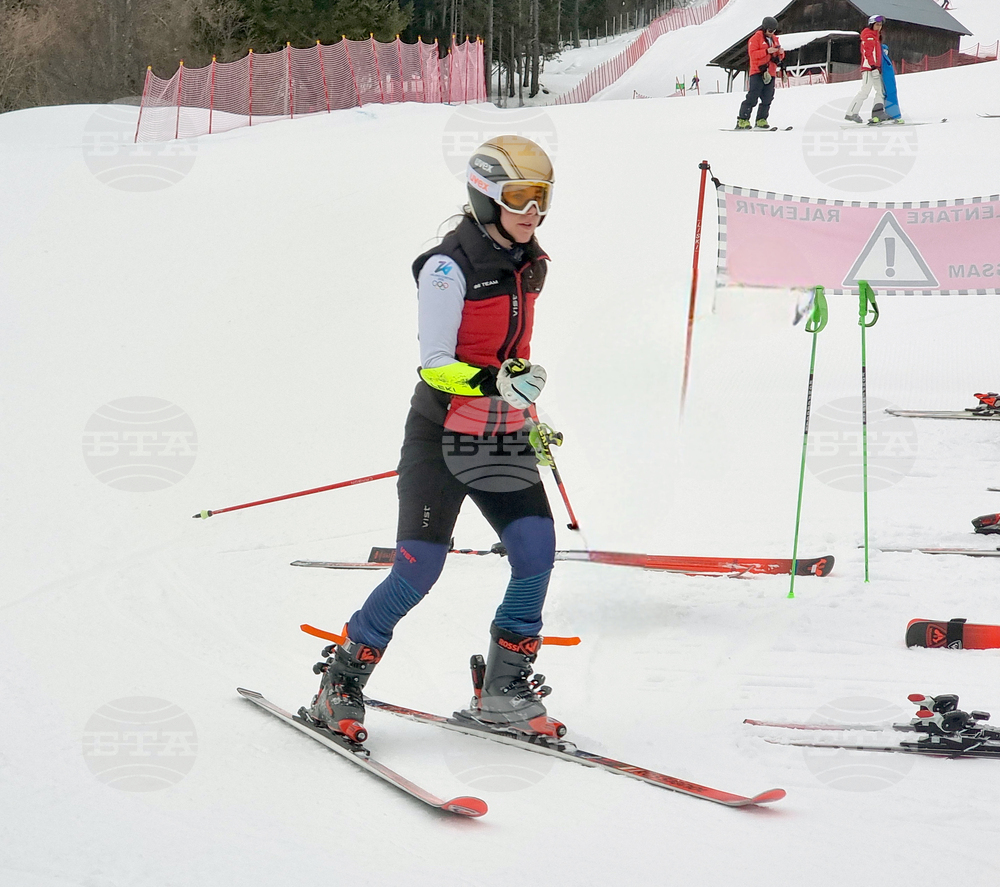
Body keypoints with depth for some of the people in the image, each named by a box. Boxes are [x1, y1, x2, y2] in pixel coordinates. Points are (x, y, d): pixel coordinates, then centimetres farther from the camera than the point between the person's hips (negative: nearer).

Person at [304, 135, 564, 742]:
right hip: (443, 435, -6)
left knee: (536, 554, -10)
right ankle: (340, 683, 8)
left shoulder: (527, 265, 10)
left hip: (504, 440, 6)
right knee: (419, 568, -10)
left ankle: (503, 692, 4)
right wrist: (496, 383, -33)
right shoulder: (449, 267, -14)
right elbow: (436, 365, -18)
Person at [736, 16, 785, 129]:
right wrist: (767, 51, -21)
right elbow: (752, 54, -13)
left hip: (770, 73, 7)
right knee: (752, 97, -12)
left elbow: (779, 57, 22)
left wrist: (780, 53, -2)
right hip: (758, 72, -7)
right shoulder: (756, 38, -2)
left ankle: (761, 120, 12)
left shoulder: (774, 39, 18)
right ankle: (742, 120, -12)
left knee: (767, 99, 4)